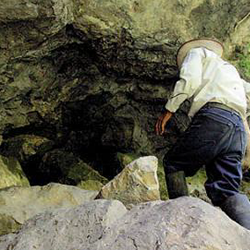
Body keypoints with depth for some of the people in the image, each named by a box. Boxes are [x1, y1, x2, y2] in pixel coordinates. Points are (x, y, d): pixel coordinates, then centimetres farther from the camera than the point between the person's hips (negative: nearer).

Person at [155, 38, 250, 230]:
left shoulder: (197, 52, 20)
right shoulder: (229, 68, 41)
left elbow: (190, 79, -2)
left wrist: (169, 109, -1)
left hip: (213, 117, -6)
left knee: (173, 163, 9)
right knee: (227, 191, -3)